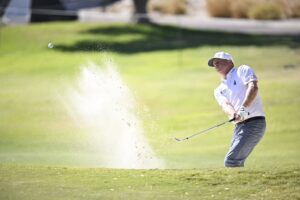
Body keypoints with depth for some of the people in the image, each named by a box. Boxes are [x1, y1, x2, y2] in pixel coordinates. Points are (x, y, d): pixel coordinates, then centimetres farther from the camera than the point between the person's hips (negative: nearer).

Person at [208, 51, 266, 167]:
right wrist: (234, 114, -26)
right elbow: (225, 104, -1)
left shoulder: (243, 70, 5)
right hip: (239, 126, 7)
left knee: (231, 162, -18)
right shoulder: (219, 90, 20)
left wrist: (243, 108, -30)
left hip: (254, 122, -7)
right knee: (236, 164, 3)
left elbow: (253, 87, -14)